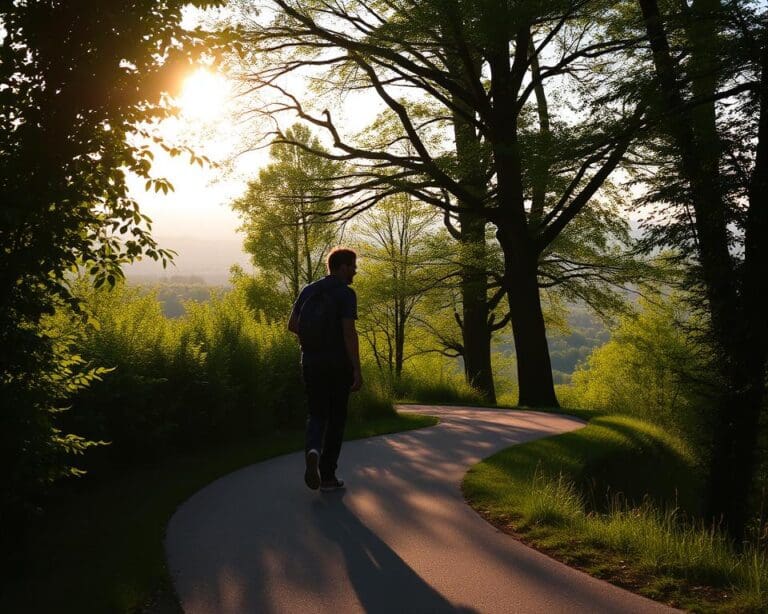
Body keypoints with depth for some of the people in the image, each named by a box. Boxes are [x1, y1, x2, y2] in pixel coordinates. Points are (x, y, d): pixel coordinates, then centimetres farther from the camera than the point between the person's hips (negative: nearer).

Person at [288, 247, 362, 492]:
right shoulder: (346, 293, -11)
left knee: (317, 415, 14)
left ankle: (313, 451, -18)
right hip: (338, 364, -4)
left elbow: (292, 325, 9)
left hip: (311, 362, 4)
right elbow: (349, 332, -18)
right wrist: (357, 370, -17)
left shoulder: (308, 290, 7)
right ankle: (327, 476, 12)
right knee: (336, 418, 9)